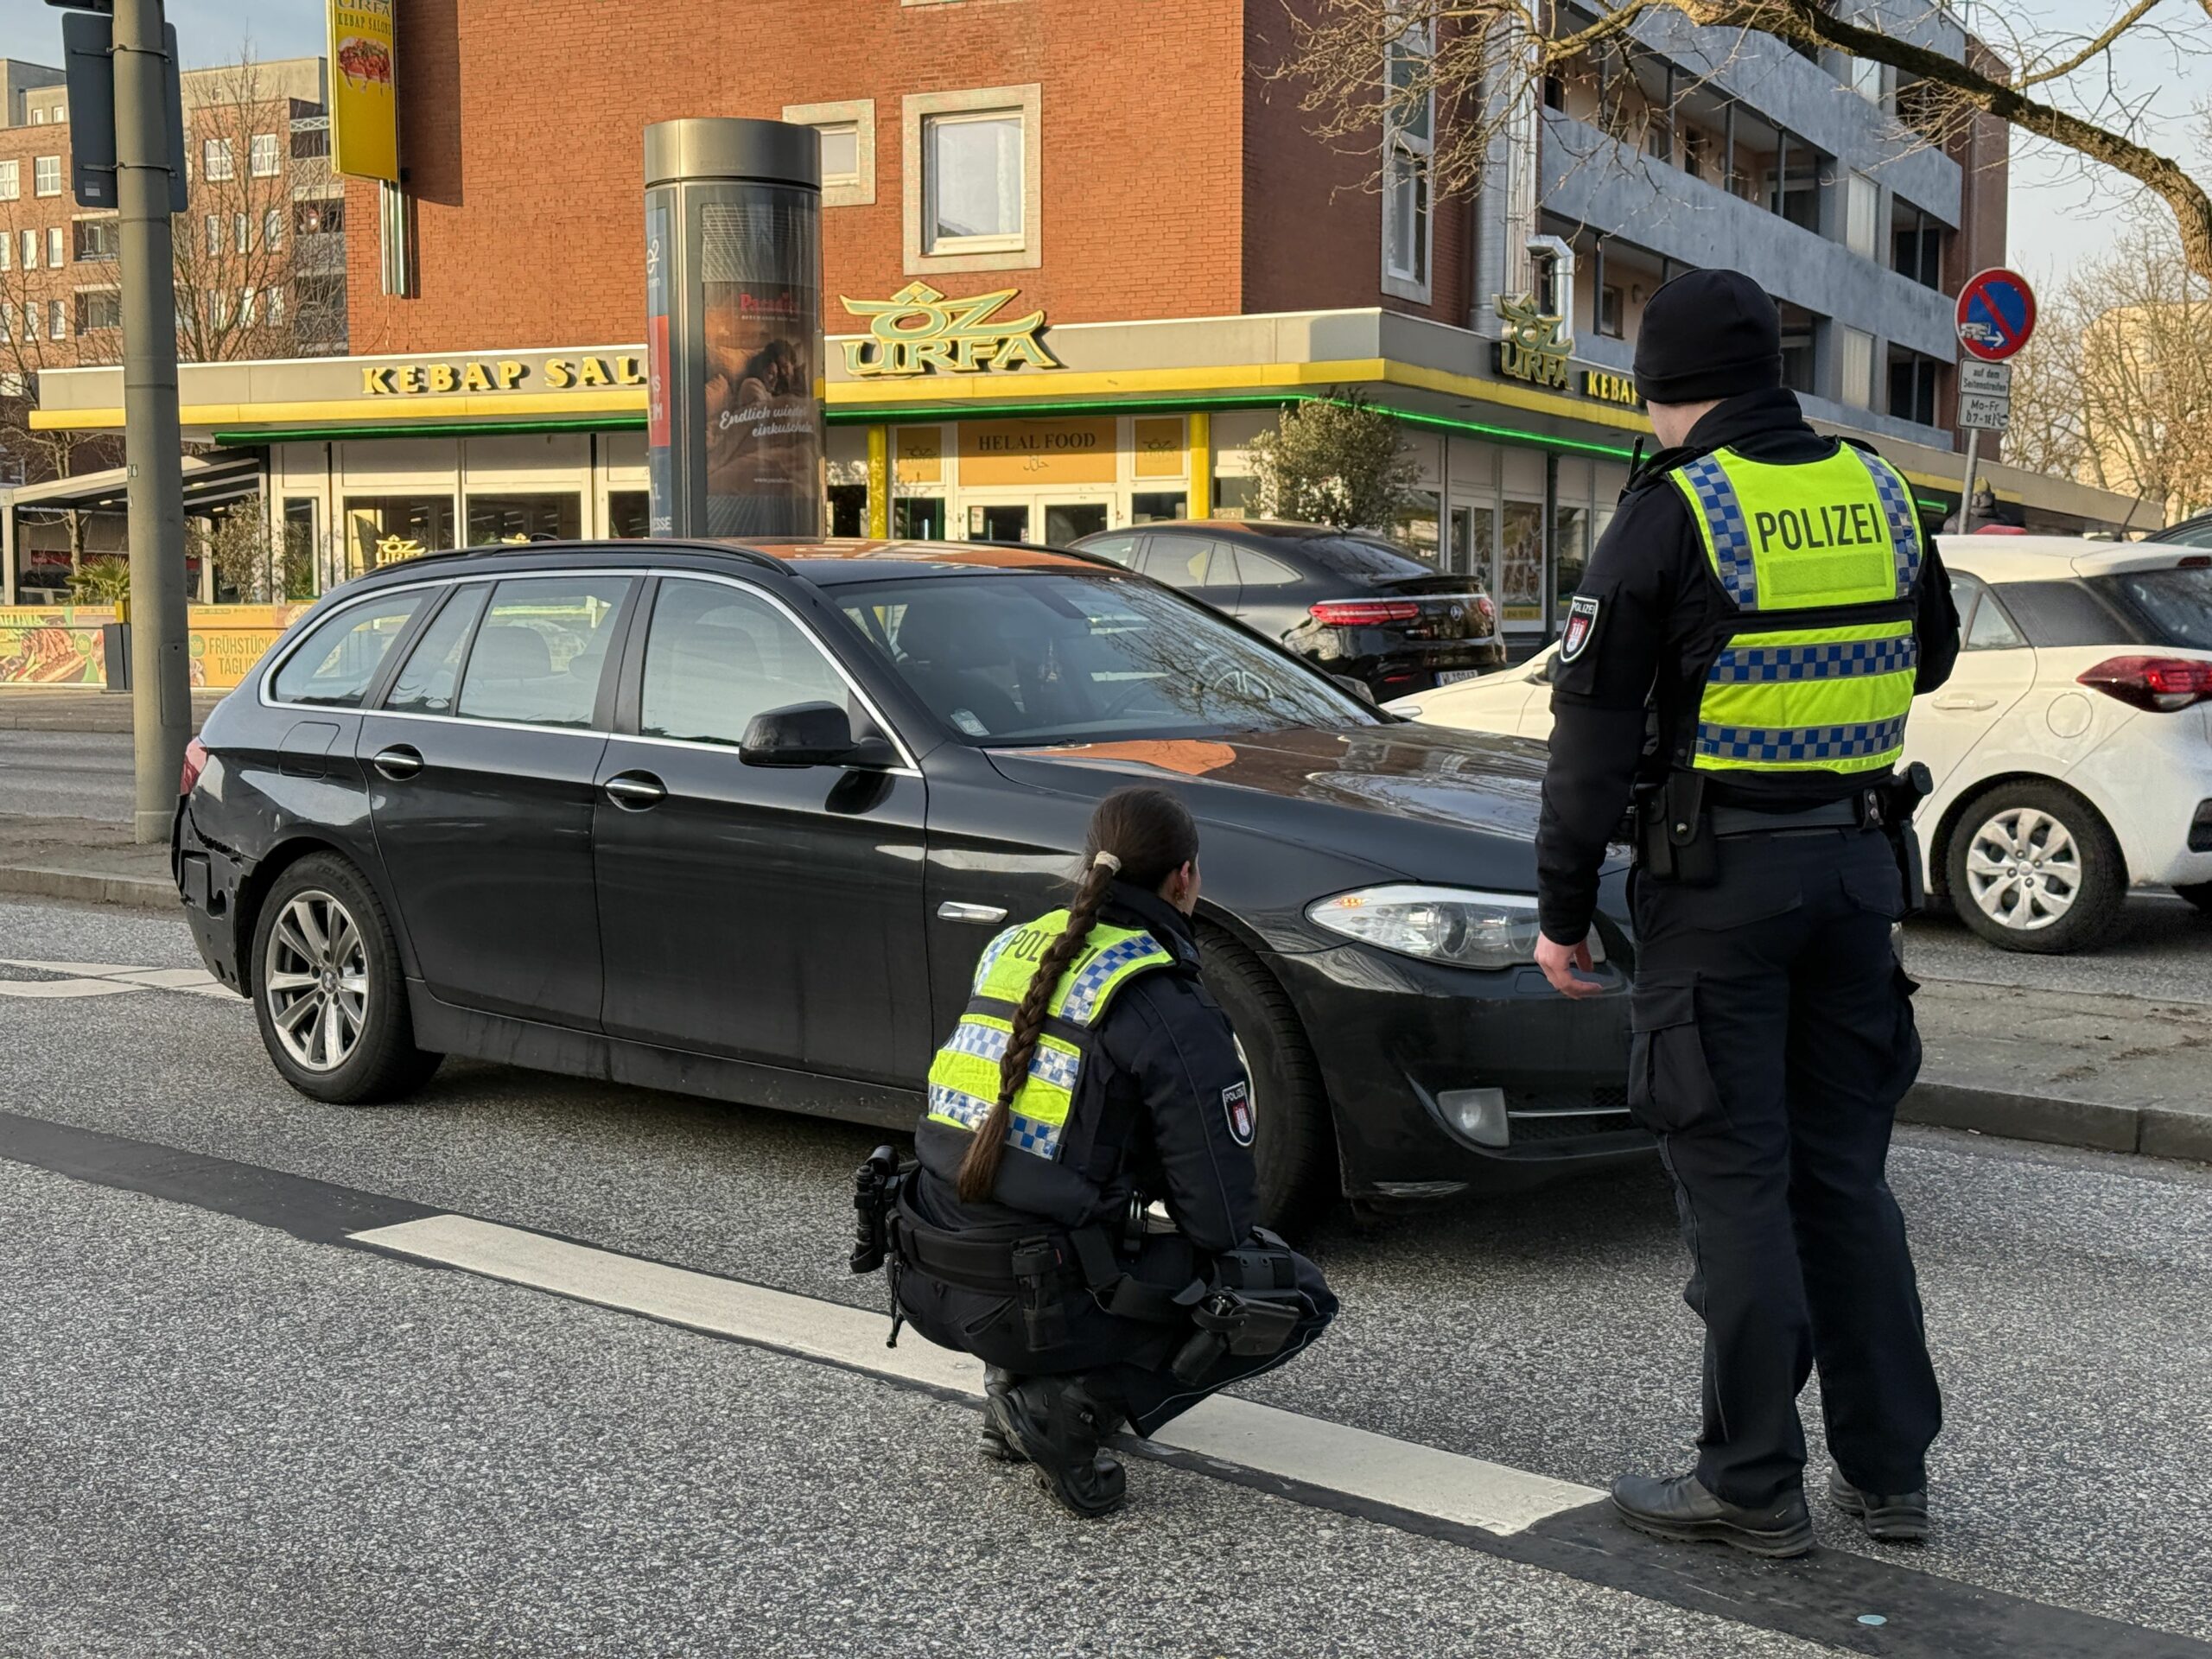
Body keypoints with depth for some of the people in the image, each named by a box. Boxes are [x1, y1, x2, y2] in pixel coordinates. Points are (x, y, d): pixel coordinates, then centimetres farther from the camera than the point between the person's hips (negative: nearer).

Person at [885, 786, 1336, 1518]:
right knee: (1296, 1297, 8)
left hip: (928, 1282, 7)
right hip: (1031, 1302, -7)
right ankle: (1075, 1401, -5)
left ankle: (1019, 1378, 17)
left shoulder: (1017, 947, 9)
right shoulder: (1174, 1014, -12)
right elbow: (1219, 1218, -8)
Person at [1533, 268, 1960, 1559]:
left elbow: (1596, 723, -11)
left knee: (1737, 1182, 1)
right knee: (1845, 1172, 14)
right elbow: (1929, 659, 24)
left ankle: (1756, 1487, 8)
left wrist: (1563, 907, -5)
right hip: (1860, 863, 6)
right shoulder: (1878, 496, 7)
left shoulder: (1674, 511, -10)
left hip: (1719, 877, -6)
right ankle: (1891, 1469, 20)